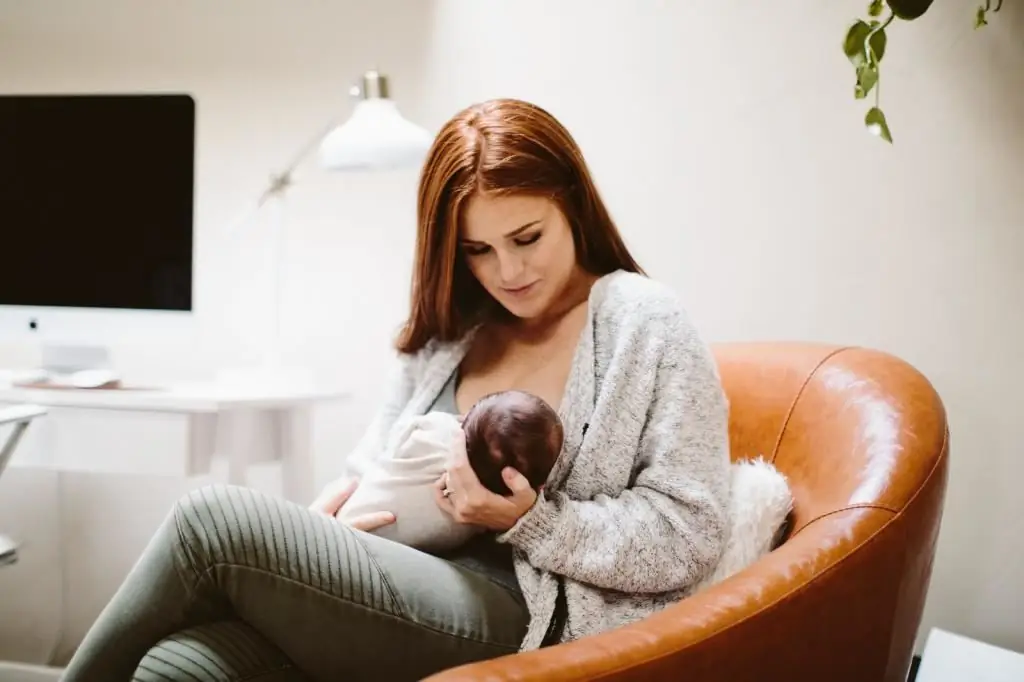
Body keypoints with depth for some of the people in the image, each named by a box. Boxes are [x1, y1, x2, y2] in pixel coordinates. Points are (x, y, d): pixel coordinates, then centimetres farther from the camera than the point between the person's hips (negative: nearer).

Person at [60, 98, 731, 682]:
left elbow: (689, 535, -6)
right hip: (404, 592, 6)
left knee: (216, 519, -16)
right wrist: (322, 521, -4)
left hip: (515, 619, -6)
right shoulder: (448, 331, 17)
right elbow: (371, 468, 18)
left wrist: (528, 521, -16)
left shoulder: (645, 322, -2)